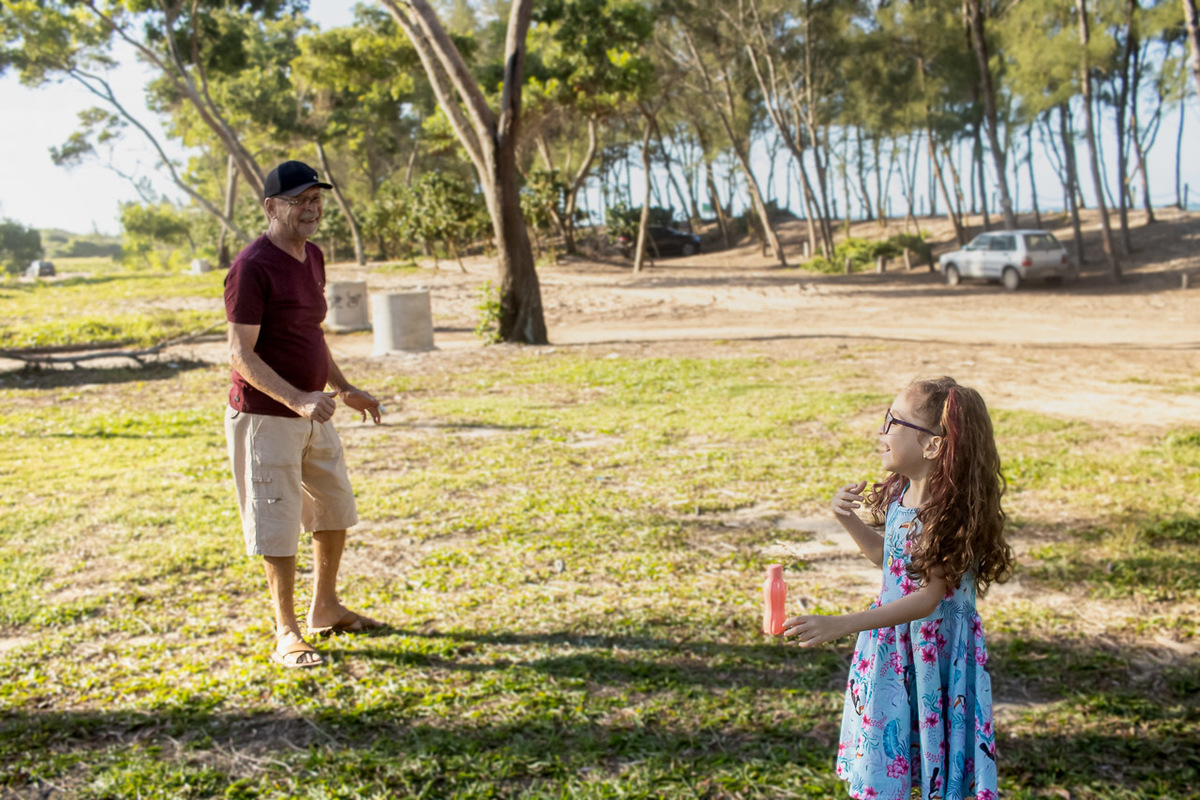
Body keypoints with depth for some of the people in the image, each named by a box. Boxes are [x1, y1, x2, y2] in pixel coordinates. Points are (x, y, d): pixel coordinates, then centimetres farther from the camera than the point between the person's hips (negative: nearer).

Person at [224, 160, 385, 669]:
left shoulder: (312, 256, 9)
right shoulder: (253, 267, -18)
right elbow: (241, 355, -22)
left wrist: (344, 388, 18)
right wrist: (297, 399, -32)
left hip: (313, 412, 9)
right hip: (265, 416, -9)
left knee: (335, 512, 18)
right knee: (279, 527, 0)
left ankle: (326, 609, 36)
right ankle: (286, 634, 15)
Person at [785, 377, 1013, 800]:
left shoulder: (950, 512, -24)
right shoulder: (900, 493, 0)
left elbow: (928, 598, -27)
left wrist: (841, 624, -34)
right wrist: (848, 519, 0)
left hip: (935, 648, -7)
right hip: (891, 641, 7)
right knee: (877, 766, 16)